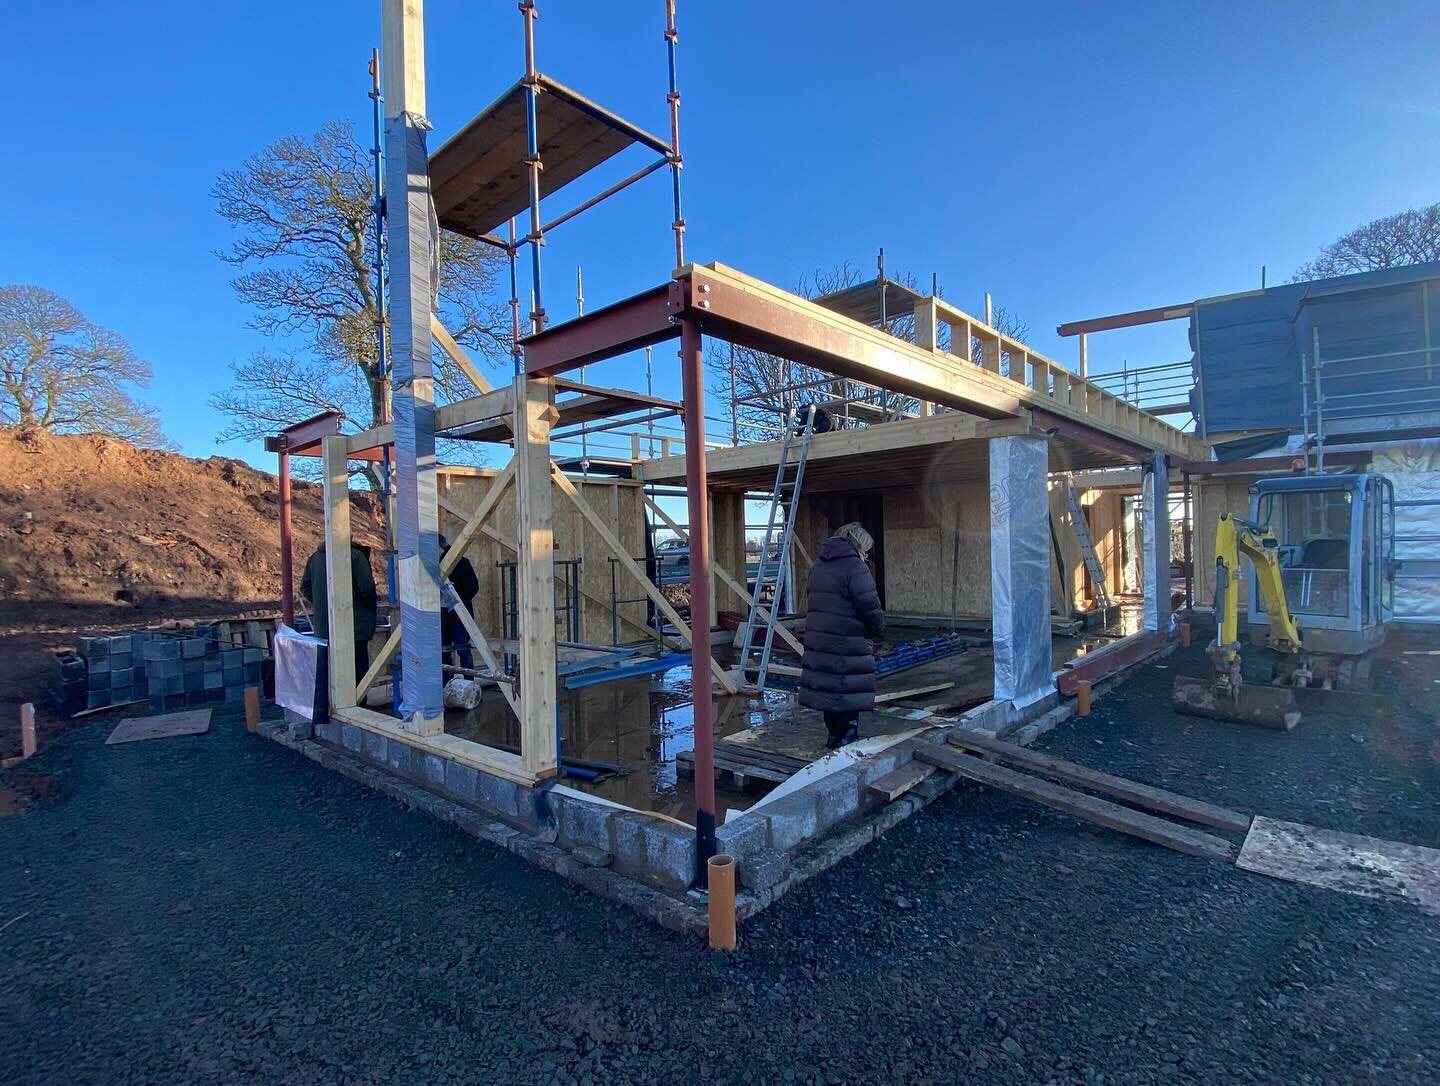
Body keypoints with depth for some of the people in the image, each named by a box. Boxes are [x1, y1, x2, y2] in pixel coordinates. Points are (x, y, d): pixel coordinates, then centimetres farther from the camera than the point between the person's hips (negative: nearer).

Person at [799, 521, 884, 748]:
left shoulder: (818, 566, 14)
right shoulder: (855, 567, -12)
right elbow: (870, 608, -14)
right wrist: (877, 628, 3)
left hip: (818, 642, 8)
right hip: (847, 645, -8)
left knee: (828, 690, 16)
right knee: (848, 695, 2)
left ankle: (834, 738, 27)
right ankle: (847, 739, 10)